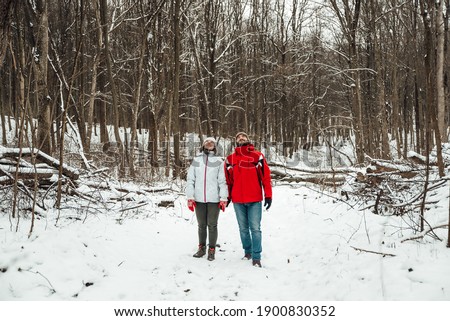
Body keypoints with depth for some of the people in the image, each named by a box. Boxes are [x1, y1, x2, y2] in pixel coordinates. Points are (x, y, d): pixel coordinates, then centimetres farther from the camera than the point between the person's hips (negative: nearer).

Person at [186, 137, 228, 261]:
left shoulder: (219, 161, 2)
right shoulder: (196, 161, 7)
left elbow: (222, 181, -1)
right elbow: (190, 180, 5)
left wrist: (223, 198, -7)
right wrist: (190, 197, -1)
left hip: (214, 199, -2)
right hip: (199, 199, 2)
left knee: (212, 225, 4)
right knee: (201, 225, 12)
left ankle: (212, 250, 15)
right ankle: (201, 248, 25)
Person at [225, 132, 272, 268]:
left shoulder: (257, 156, -1)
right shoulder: (230, 159, 6)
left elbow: (265, 176, -2)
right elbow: (228, 179, 10)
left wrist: (268, 195, -6)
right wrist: (227, 197, 9)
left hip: (254, 200, -2)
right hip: (238, 200, 3)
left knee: (255, 228, -2)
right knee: (243, 229, 12)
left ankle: (256, 257, 3)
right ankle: (247, 251, 25)